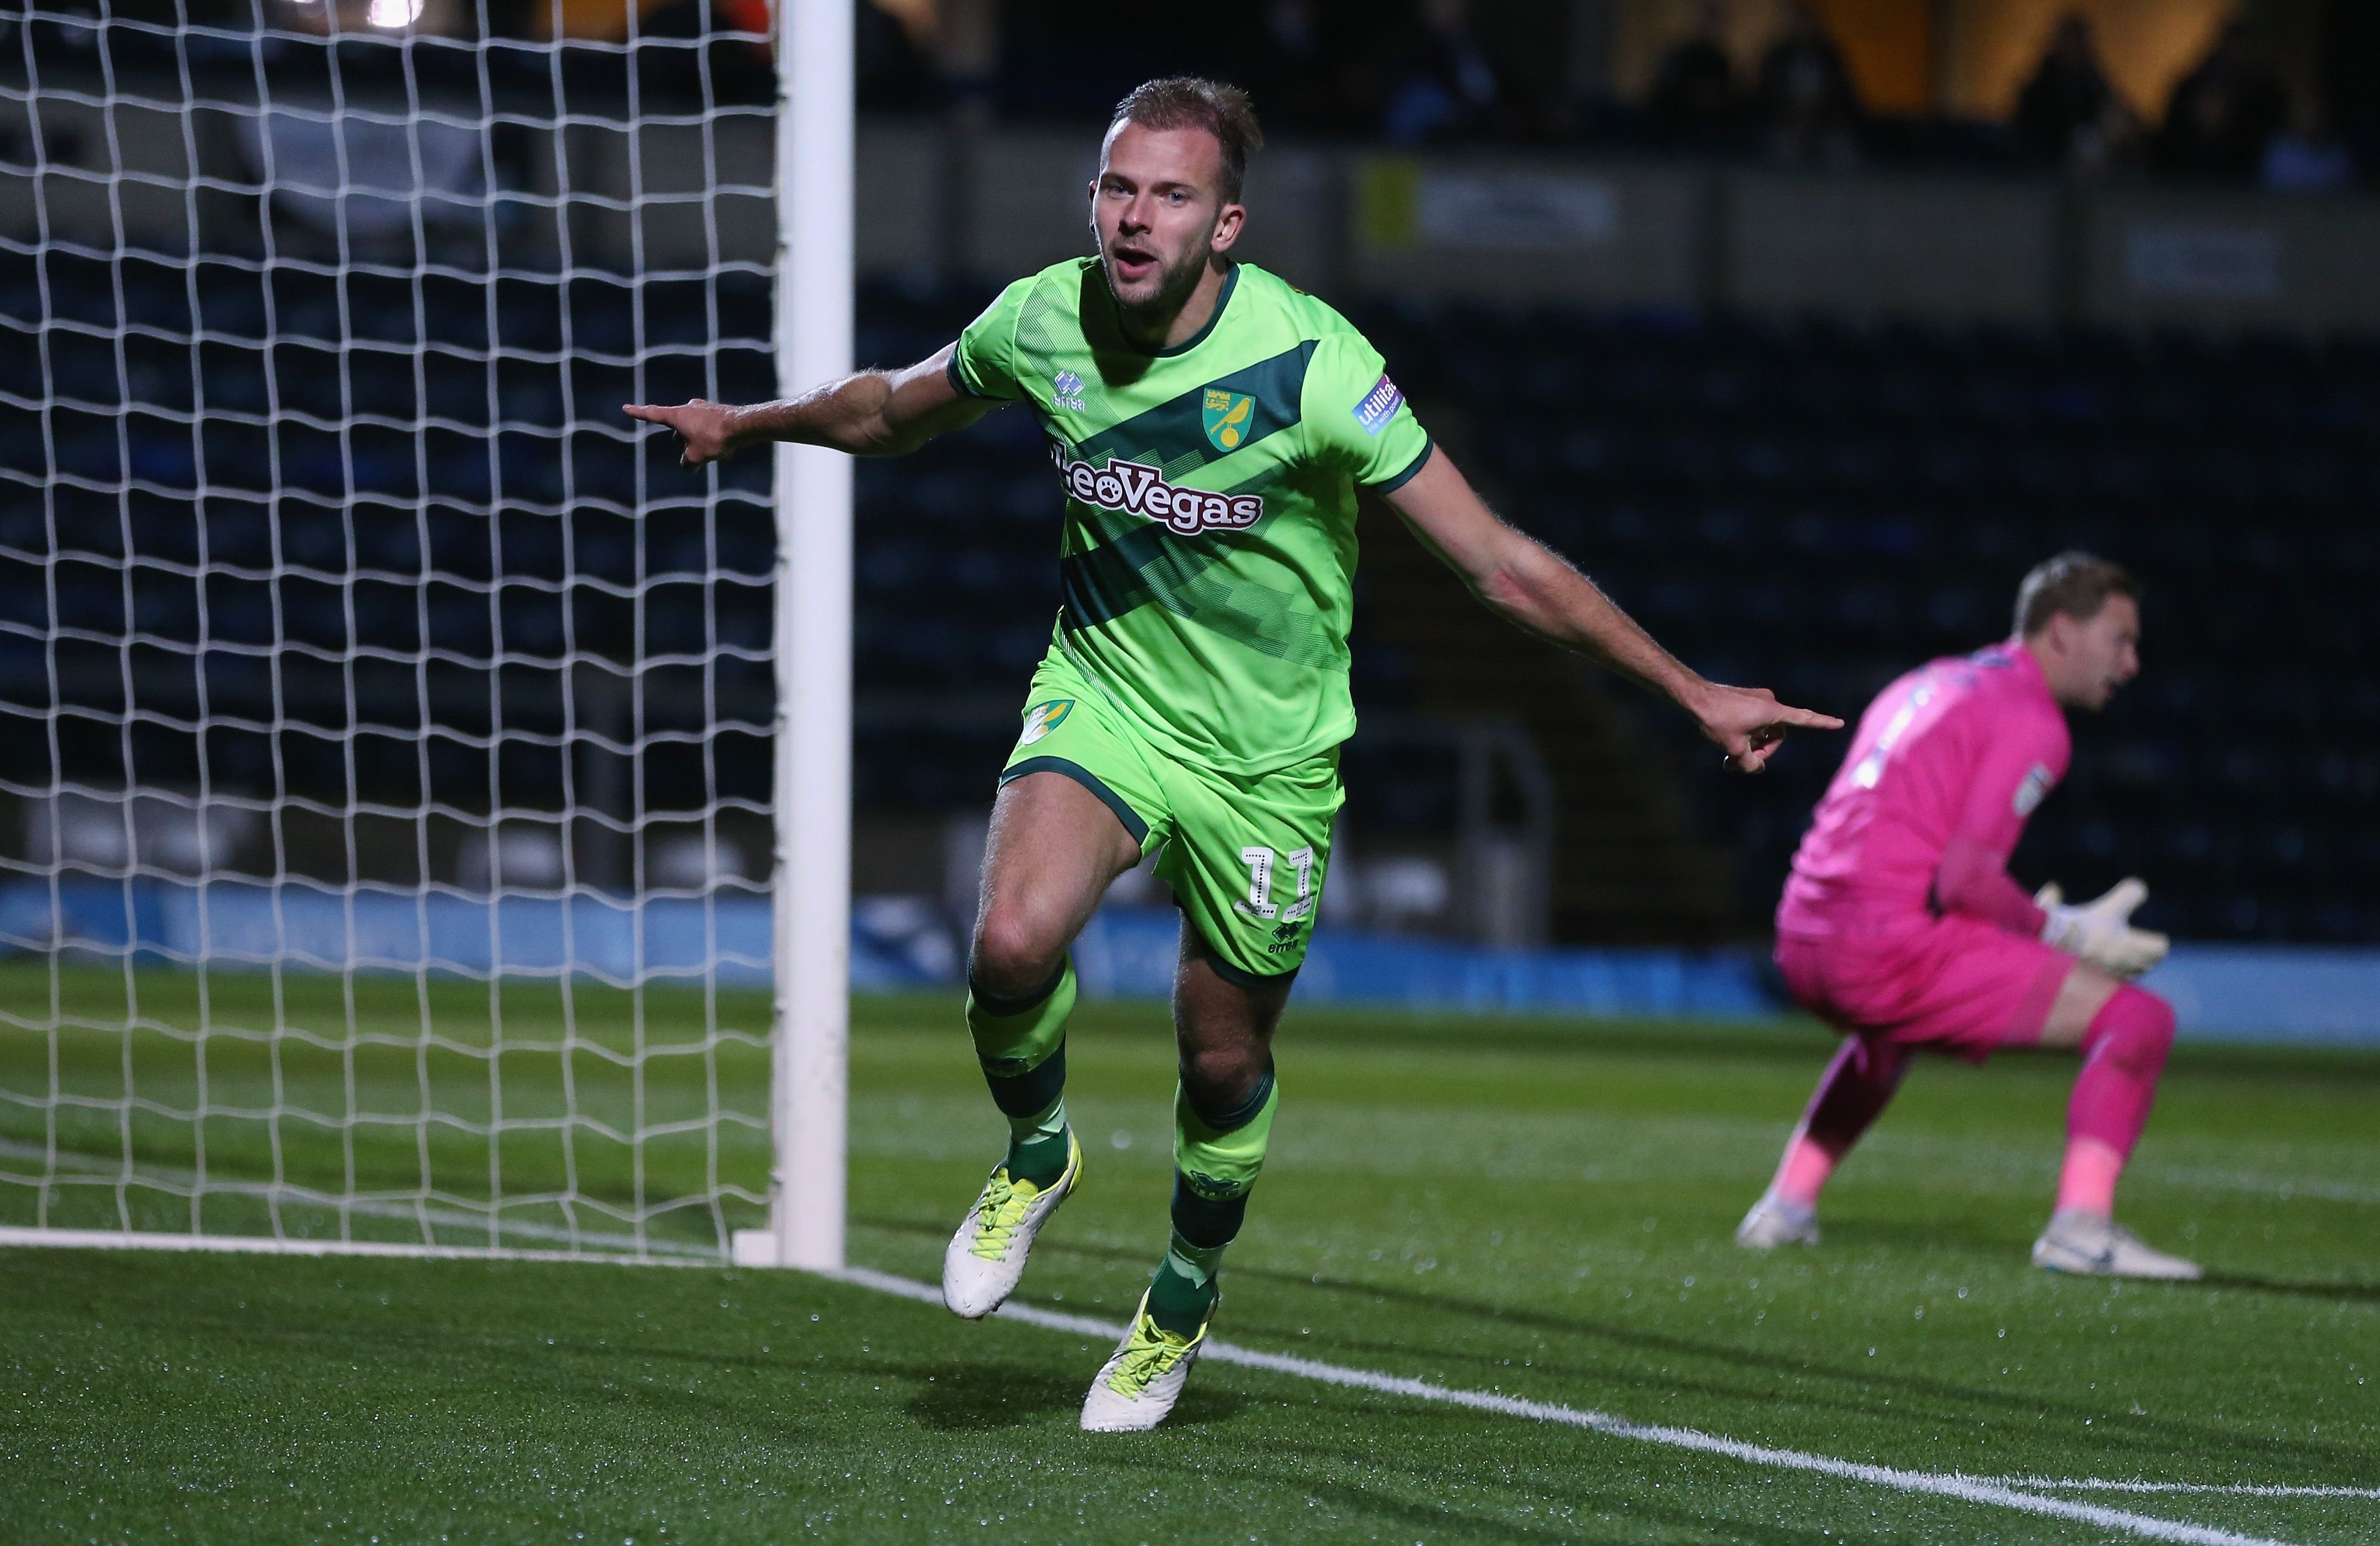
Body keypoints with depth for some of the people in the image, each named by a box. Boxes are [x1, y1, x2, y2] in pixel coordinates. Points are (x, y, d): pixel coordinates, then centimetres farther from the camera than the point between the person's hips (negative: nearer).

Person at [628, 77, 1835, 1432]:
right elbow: (894, 412, 12)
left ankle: (1186, 1298, 39)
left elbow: (1501, 562, -21)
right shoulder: (1042, 321, -13)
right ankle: (1037, 1156, 8)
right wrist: (747, 425, 27)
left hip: (1270, 748, -2)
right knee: (1015, 940, -25)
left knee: (1225, 1063, 8)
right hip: (1105, 692, 2)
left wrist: (1694, 692, -23)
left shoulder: (1310, 364, -25)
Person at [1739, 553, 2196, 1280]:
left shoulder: (1931, 684, 22)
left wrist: (2022, 919, 26)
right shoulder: (2032, 722, -6)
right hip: (1895, 944, -9)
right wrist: (2067, 932, -2)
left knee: (1888, 1033, 44)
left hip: (1806, 945, 9)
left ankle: (1787, 1205, 39)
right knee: (2138, 1021, -7)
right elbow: (1963, 877, -16)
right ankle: (2082, 1225, -19)